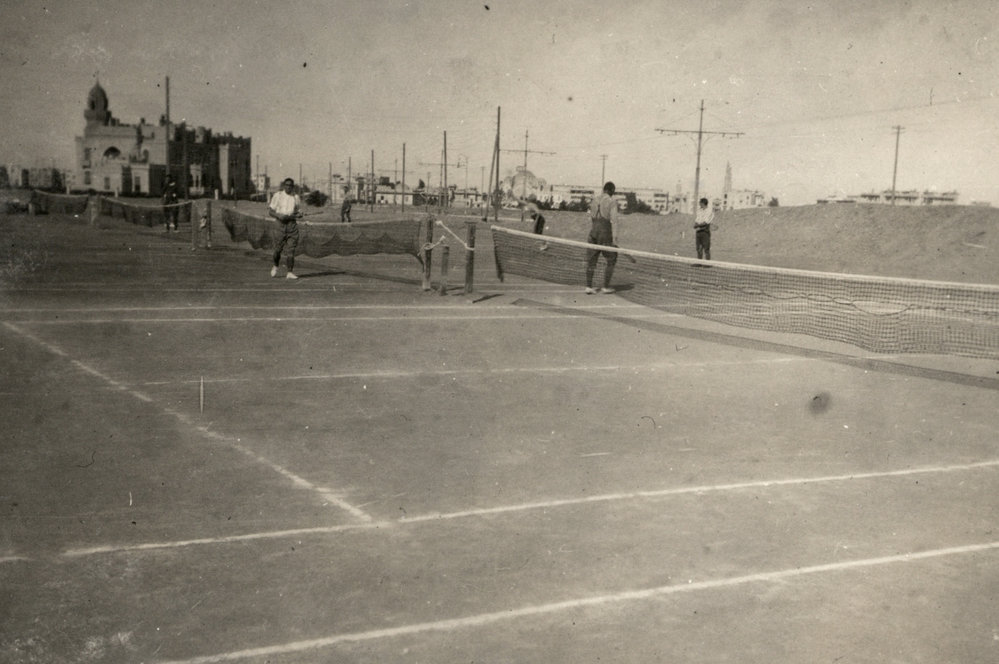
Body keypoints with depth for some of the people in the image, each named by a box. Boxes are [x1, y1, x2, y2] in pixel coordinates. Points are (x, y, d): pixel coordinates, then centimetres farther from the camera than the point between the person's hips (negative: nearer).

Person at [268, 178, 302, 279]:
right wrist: (279, 215, -17)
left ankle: (290, 273, -6)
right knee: (278, 249, 0)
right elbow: (271, 211, 2)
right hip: (280, 224, -2)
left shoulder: (296, 197, 12)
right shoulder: (277, 195, 3)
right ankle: (276, 266, 30)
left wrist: (299, 214, 0)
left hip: (292, 223, 2)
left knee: (291, 250, -7)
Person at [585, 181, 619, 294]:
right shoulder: (612, 201, -7)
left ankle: (588, 286, 5)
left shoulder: (595, 200, 11)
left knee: (591, 260, 9)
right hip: (606, 232, -5)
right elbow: (613, 220, -12)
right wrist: (614, 238, -12)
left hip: (594, 230, 5)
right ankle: (606, 287, 10)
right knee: (610, 260, 9)